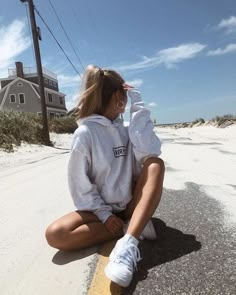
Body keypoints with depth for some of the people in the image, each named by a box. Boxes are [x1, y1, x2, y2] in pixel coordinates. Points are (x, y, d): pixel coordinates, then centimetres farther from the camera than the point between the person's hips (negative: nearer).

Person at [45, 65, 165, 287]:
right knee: (55, 234, -26)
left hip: (131, 205, 4)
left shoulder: (126, 130, 0)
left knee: (155, 164, -20)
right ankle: (132, 228, -17)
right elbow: (80, 185, -11)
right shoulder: (85, 133, -13)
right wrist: (104, 215, -15)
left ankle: (128, 243, -31)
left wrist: (137, 105, -16)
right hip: (100, 208, -3)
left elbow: (149, 151, -20)